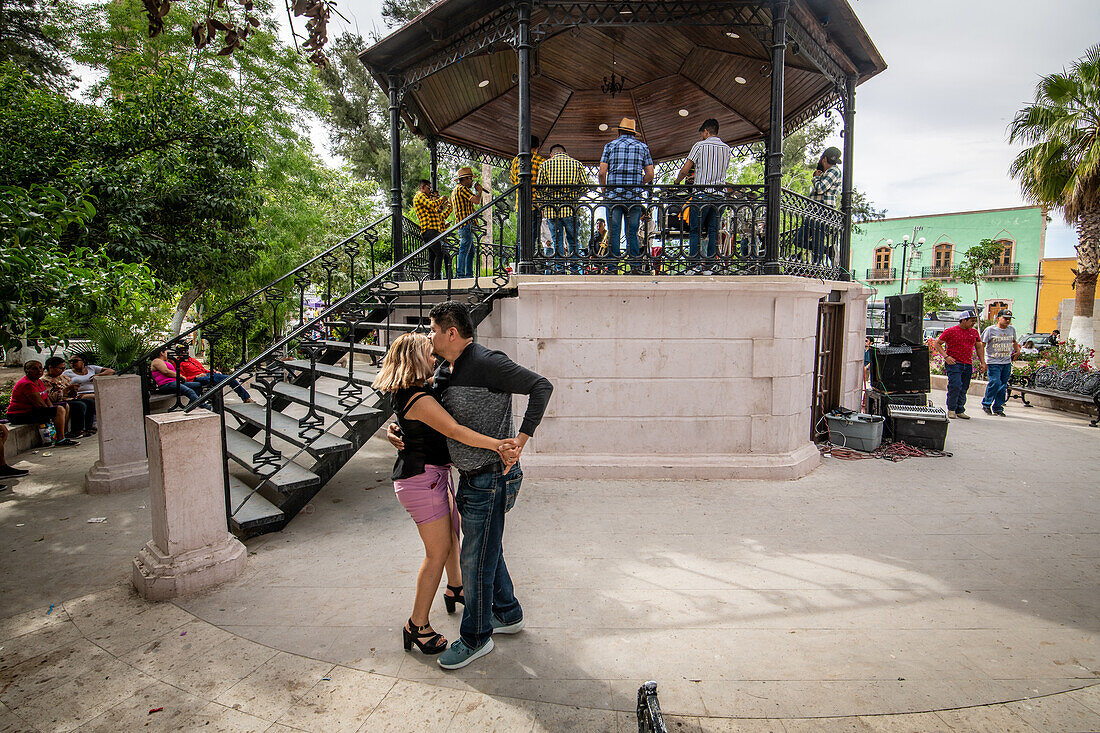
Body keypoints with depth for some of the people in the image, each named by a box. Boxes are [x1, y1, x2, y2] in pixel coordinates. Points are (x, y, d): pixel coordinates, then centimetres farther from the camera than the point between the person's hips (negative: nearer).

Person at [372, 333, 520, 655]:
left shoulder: (412, 392, 7)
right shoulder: (419, 400, -25)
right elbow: (456, 431, -34)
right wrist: (497, 445, -38)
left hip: (435, 474, 11)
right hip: (422, 478, -11)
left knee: (452, 532, 25)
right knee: (438, 551, -1)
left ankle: (455, 588, 47)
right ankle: (417, 626, 13)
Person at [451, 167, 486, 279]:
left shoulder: (455, 190, 24)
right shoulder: (462, 189, -8)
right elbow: (477, 201, -17)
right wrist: (480, 191, 1)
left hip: (461, 224, 11)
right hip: (466, 224, -11)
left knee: (471, 250, 13)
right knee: (464, 250, -12)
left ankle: (469, 274, 13)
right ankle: (460, 274, -13)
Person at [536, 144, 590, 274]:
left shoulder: (546, 164, 7)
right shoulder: (576, 164, 8)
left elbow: (539, 187, 4)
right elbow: (585, 185, 4)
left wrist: (543, 205, 14)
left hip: (552, 209, 0)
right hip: (571, 209, 0)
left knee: (557, 240, 5)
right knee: (573, 239, 9)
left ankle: (559, 269, 3)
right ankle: (575, 269, 7)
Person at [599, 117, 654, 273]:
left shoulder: (610, 145, 7)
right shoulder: (643, 147, 11)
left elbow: (602, 173, -1)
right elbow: (650, 175, 6)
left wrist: (604, 190, 12)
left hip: (614, 195, -1)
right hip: (635, 196, 1)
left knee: (614, 233, -1)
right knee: (633, 233, 6)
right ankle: (634, 267, 4)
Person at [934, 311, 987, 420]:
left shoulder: (974, 332, 14)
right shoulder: (950, 331, -3)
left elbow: (979, 347, 23)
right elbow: (936, 343, -1)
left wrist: (982, 362, 15)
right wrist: (945, 356, -13)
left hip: (968, 365, 5)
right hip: (953, 363, -5)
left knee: (964, 389, 6)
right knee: (955, 386, -17)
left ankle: (960, 411, 16)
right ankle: (951, 409, -1)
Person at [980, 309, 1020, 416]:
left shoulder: (1012, 330, 11)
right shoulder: (990, 330, -5)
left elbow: (1014, 342, 31)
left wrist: (1017, 350, 12)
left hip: (1007, 363, 5)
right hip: (993, 362, -5)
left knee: (1003, 386, 6)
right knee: (995, 382, -17)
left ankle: (998, 408, 14)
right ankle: (986, 404, -1)